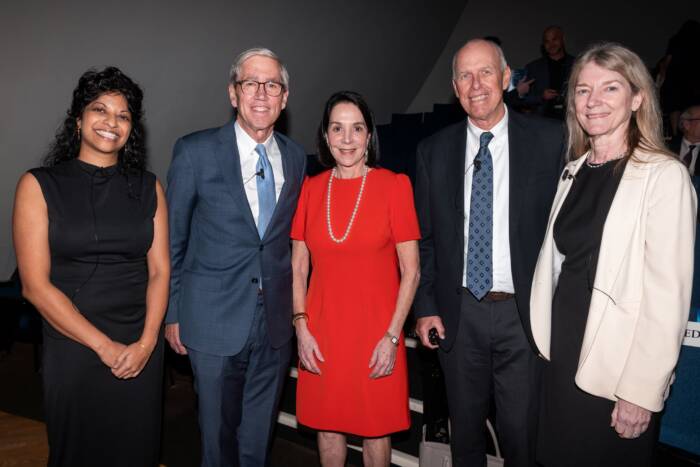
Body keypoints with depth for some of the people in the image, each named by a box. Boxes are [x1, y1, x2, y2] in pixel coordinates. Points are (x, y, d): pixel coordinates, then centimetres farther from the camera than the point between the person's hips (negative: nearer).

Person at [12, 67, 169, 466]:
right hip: (73, 348, -2)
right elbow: (35, 285, -9)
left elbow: (160, 270, 1)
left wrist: (146, 342, -12)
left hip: (141, 349, 2)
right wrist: (104, 346, -13)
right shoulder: (39, 185, -4)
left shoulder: (149, 187, 4)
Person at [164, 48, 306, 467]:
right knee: (218, 431, 14)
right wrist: (172, 313, -2)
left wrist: (293, 304, 9)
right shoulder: (196, 152, -8)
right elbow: (172, 239, -3)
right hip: (214, 321, -3)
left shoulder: (295, 157, 4)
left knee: (260, 432, 19)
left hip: (276, 322, 3)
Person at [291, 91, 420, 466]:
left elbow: (410, 270, -6)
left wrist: (392, 336, -11)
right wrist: (301, 327, -2)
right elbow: (298, 267, 6)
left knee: (375, 429, 13)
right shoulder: (311, 189, 2)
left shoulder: (393, 185, -6)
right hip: (322, 333, 3)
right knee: (328, 426, 17)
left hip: (375, 332, -2)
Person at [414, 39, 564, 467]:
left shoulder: (549, 139, -3)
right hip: (459, 314, 2)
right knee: (465, 431, 18)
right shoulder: (434, 150, 4)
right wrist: (426, 306, 2)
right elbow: (425, 237, 7)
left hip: (525, 313, -2)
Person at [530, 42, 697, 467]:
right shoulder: (574, 171, 7)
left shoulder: (664, 176, -13)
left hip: (617, 373, -6)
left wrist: (642, 392, -16)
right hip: (562, 358, 6)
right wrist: (546, 345, 9)